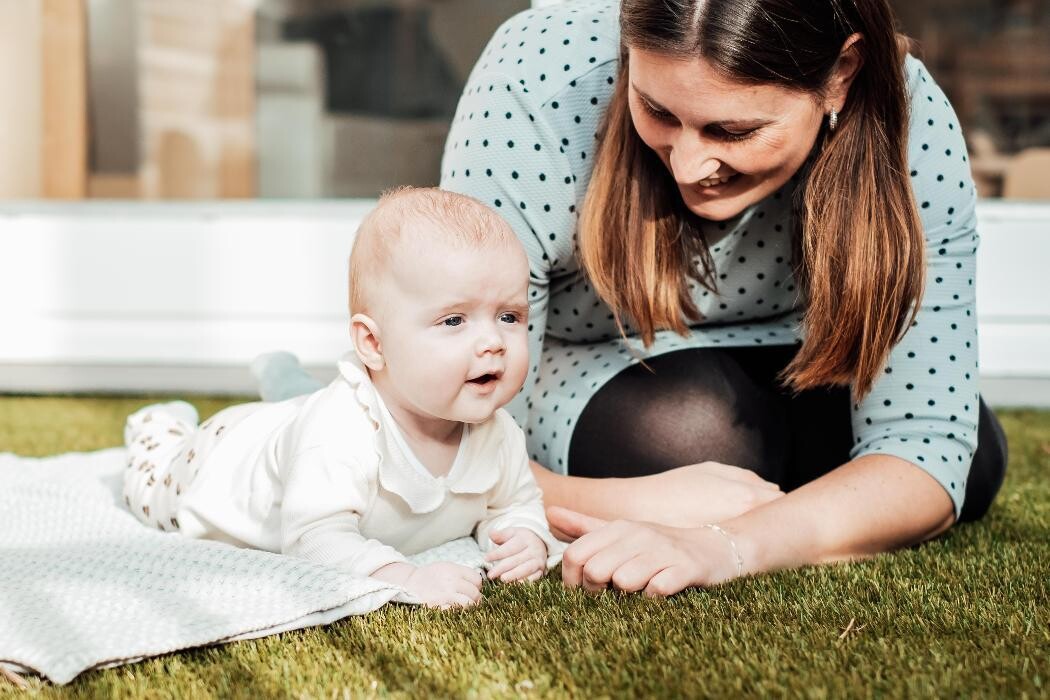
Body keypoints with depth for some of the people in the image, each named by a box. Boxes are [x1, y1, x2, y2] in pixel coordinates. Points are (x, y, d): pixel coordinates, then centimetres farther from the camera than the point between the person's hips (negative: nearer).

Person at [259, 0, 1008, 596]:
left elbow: (928, 451, -32)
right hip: (579, 370, -2)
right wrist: (637, 505, -47)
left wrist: (727, 546, -51)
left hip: (778, 370, 3)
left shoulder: (911, 122, -30)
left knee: (973, 459, -22)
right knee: (689, 432, -35)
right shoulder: (537, 79, -36)